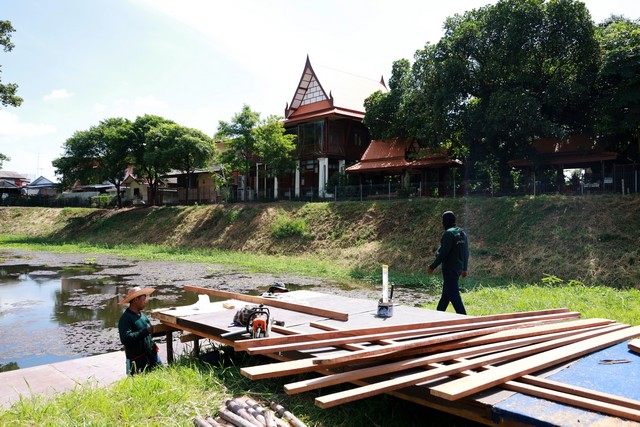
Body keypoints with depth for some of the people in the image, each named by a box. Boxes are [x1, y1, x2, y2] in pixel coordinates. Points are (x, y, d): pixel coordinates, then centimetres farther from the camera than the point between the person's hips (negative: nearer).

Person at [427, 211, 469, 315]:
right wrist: (464, 269, 23)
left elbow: (443, 253, -20)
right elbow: (466, 253, 16)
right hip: (458, 268, 9)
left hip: (449, 268, -9)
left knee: (453, 294, -7)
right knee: (446, 293, 18)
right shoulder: (463, 233, 11)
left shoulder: (449, 233, -16)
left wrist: (432, 266, -14)